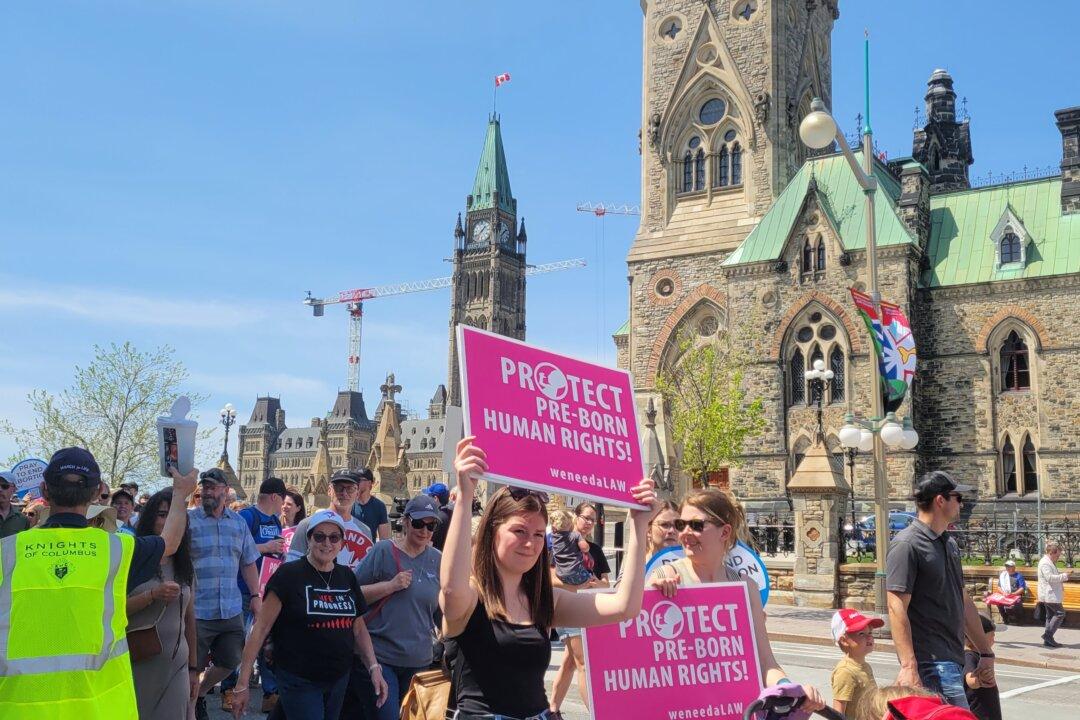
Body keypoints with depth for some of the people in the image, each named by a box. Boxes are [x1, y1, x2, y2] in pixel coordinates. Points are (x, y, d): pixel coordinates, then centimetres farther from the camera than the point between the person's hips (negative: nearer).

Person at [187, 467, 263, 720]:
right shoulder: (188, 519, -4)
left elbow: (248, 563, 15)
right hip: (198, 611, -5)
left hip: (231, 611, 5)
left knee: (229, 663, 15)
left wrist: (255, 597, 10)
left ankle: (199, 694, 39)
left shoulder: (239, 523, 10)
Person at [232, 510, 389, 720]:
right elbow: (262, 627, -11)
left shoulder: (347, 577, 5)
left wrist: (374, 668, 1)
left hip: (339, 679, 5)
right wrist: (242, 683, -13)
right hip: (299, 681, -5)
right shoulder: (289, 574, -10)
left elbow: (358, 628, 13)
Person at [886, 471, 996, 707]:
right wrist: (908, 667, -24)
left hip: (953, 660, 9)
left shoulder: (949, 544, 18)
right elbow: (897, 609, -18)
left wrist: (986, 653, 23)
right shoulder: (907, 545, -12)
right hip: (932, 662, -9)